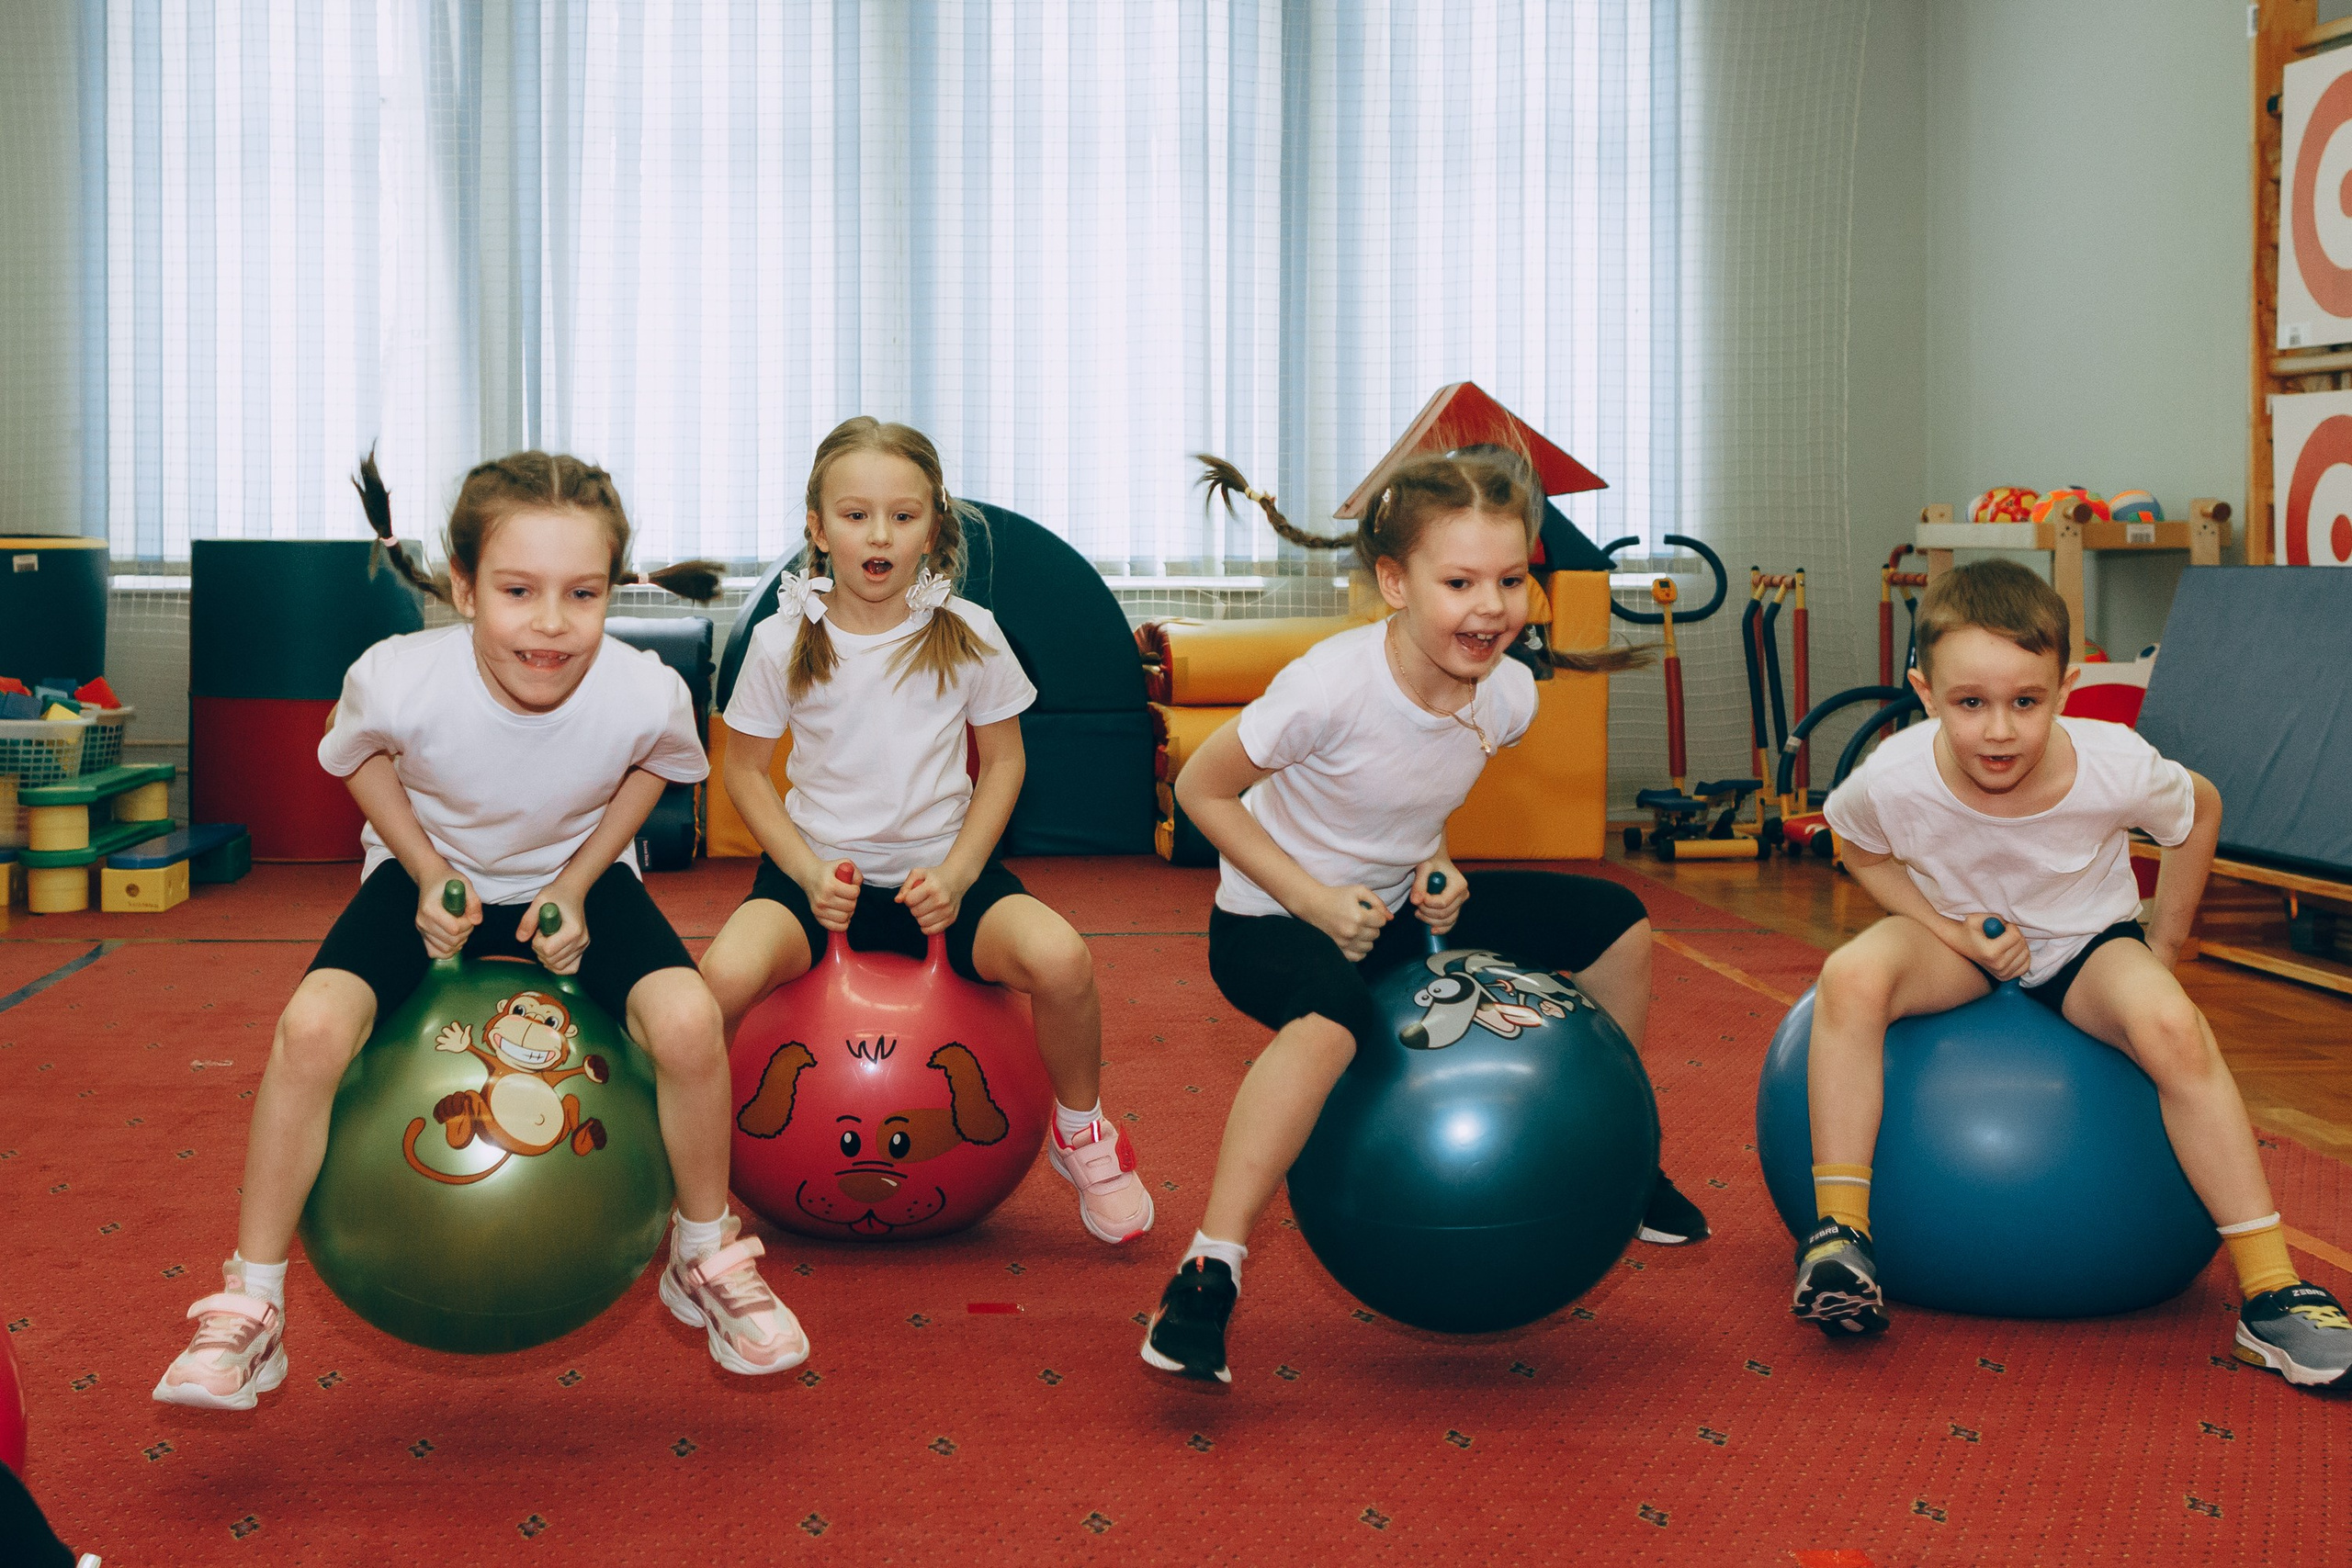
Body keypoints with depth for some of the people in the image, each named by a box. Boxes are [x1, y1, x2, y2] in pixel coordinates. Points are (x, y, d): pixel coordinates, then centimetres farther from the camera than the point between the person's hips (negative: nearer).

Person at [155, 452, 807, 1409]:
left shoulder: (646, 695, -29)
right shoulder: (398, 680, -31)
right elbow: (361, 757, -5)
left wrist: (575, 883, -11)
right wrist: (429, 874, -14)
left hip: (577, 875, 0)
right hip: (429, 872, 0)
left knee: (689, 1023, -25)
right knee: (311, 1027, -25)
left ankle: (706, 1262, 3)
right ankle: (249, 1311, -6)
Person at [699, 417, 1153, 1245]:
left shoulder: (967, 634, -4)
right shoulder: (784, 640, -5)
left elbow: (1003, 760, 5)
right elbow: (745, 769, 4)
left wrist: (958, 872, -9)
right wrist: (807, 872, -10)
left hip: (940, 869, 1)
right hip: (819, 866, 0)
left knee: (1062, 959, -28)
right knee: (725, 973, -32)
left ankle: (1080, 1129, 3)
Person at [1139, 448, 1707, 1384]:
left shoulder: (1508, 693, -12)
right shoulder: (1331, 687, -30)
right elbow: (1201, 789, -18)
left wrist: (1432, 868, -8)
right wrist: (1314, 898, -22)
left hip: (1394, 909, 7)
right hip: (1271, 920, -7)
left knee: (1617, 923, 5)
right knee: (1331, 1016, -41)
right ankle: (1208, 1272, -34)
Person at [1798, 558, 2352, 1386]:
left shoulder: (2116, 768, -29)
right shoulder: (1895, 780, -29)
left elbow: (2200, 810, -5)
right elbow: (1860, 846, -3)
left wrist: (2162, 948, -1)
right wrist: (1950, 928, -16)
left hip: (2088, 943, 0)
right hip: (1963, 939, 1)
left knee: (2174, 1027, -32)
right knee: (1852, 974, -31)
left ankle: (2270, 1292, -23)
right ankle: (1839, 1233, -24)